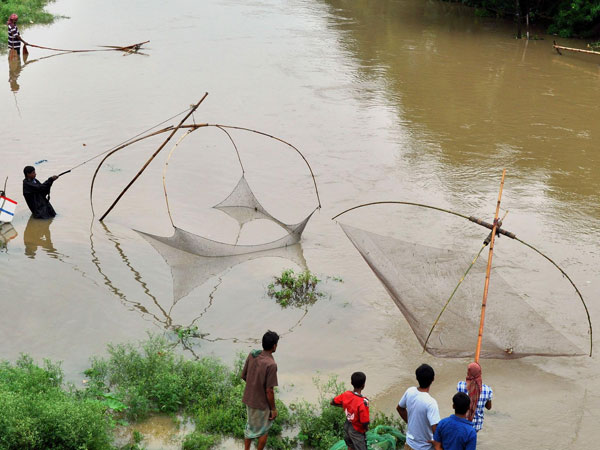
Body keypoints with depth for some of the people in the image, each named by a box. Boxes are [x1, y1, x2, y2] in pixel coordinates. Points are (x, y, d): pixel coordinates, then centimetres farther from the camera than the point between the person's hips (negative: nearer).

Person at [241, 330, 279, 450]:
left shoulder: (252, 355, -9)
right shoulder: (271, 365, -29)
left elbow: (243, 376, 3)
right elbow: (269, 391, -24)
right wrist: (273, 409, -10)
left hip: (248, 399, 6)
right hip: (261, 403, -6)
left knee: (250, 426, 26)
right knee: (264, 430, 17)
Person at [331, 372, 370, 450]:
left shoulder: (346, 394, -15)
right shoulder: (363, 402, -33)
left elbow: (332, 402, 3)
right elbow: (365, 423, -28)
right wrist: (366, 428, -5)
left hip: (347, 426, 6)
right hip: (356, 431, -6)